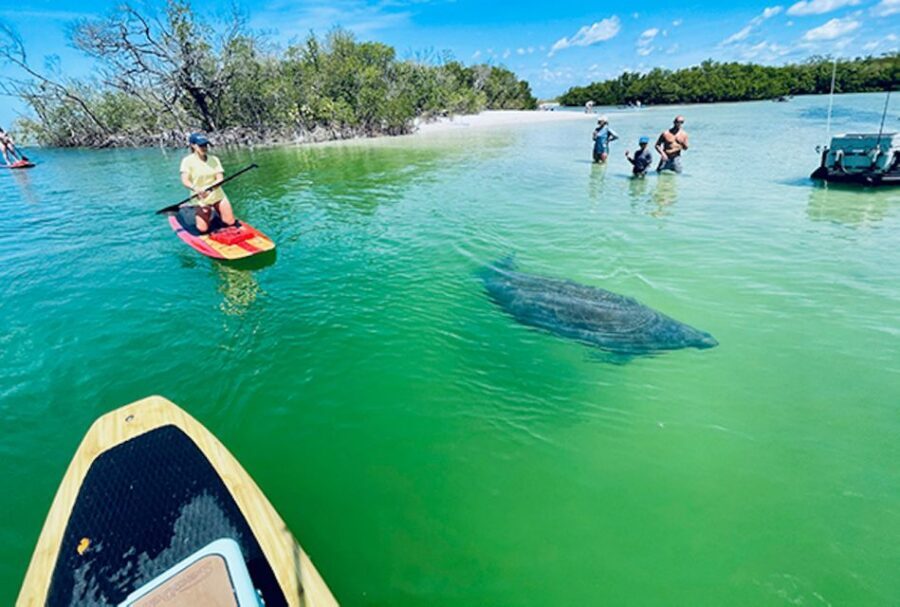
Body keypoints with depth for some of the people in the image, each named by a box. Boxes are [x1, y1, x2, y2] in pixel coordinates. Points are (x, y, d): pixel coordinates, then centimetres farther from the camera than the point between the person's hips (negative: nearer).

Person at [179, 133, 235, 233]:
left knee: (231, 223, -1)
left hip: (218, 195, 3)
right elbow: (185, 181, -17)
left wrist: (208, 188, -27)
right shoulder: (188, 160, -6)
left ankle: (217, 213, 31)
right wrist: (196, 188, -38)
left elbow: (220, 178, -8)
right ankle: (207, 215, 26)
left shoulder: (214, 159, 3)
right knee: (203, 229, -8)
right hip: (201, 199, -3)